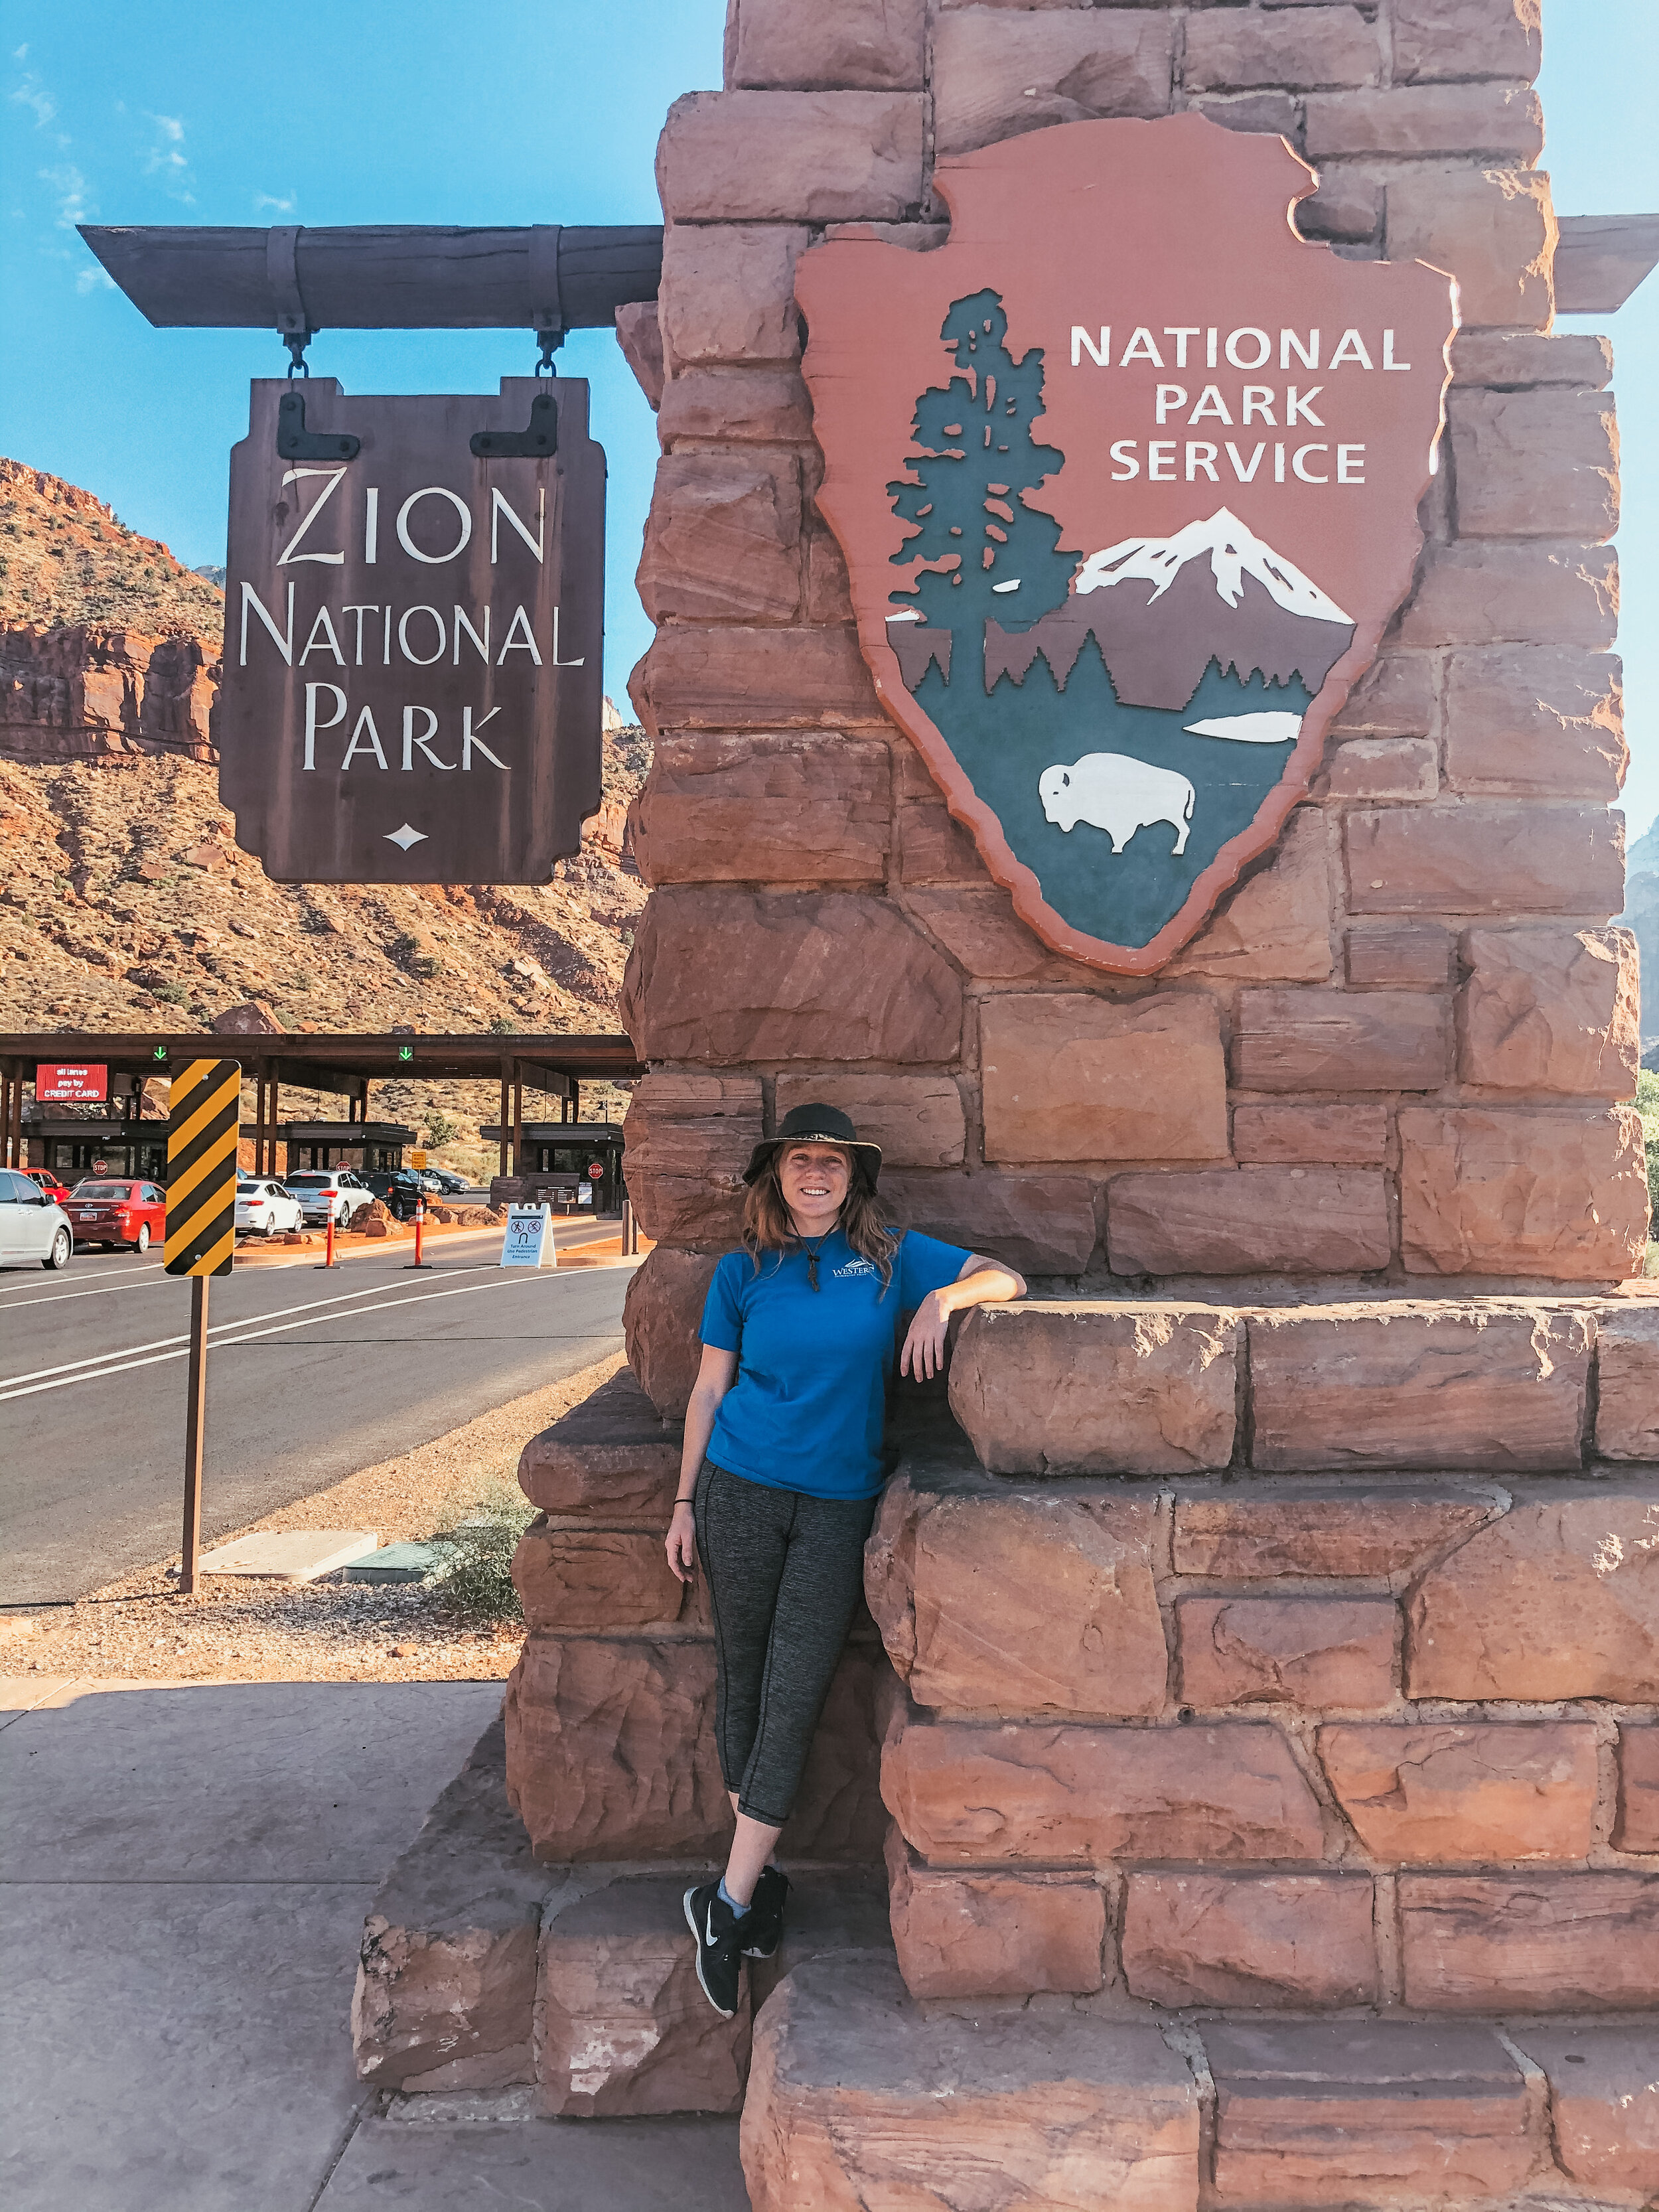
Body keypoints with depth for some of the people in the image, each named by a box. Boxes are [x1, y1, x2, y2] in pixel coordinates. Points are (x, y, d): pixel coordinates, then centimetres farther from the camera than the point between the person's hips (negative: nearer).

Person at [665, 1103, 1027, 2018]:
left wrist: (943, 1297, -17)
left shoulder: (890, 1256, 4)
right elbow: (709, 1391, 8)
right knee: (741, 1684, 7)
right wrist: (685, 1504, 6)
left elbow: (1007, 1278, 3)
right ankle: (760, 1879, 24)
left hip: (838, 1505, -1)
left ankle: (727, 1900, 6)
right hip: (742, 1492, 1)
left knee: (793, 1700, -4)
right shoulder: (742, 1271, 5)